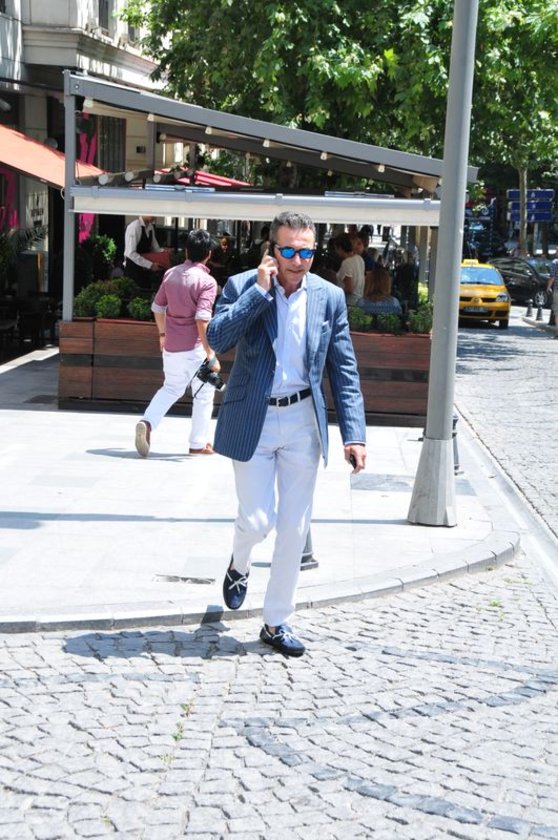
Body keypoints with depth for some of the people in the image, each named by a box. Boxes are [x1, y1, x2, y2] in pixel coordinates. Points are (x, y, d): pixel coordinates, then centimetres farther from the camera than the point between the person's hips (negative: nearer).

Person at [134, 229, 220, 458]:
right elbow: (202, 320, -22)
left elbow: (157, 307, 13)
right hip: (194, 347, -6)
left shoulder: (170, 274, 5)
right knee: (203, 395, 11)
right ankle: (198, 444, 16)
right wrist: (211, 355, -19)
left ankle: (147, 422, 0)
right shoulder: (207, 281, -15)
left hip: (171, 346, 6)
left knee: (171, 388, 22)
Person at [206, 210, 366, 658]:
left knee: (295, 528, 6)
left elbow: (345, 370, 1)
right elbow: (217, 338, -22)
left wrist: (355, 434, -6)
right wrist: (260, 290, -22)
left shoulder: (330, 297, 0)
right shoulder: (242, 286, -6)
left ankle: (277, 622, 20)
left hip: (303, 421, 3)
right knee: (257, 520, -4)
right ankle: (238, 567, 33)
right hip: (252, 420, -2)